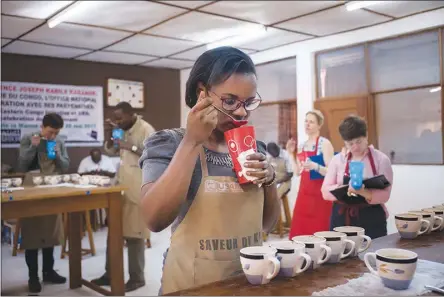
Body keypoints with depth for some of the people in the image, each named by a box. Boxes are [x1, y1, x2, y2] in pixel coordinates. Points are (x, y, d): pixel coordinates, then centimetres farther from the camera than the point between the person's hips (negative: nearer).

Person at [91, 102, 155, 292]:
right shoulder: (123, 131, 15)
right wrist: (110, 133, 3)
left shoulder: (146, 129, -11)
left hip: (137, 190, -8)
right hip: (120, 187, 8)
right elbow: (110, 150, 20)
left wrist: (131, 147, -25)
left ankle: (137, 278, 11)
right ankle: (110, 273, 26)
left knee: (134, 234, -1)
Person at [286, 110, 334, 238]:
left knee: (318, 233, -4)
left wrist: (315, 166, -29)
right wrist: (292, 154, 8)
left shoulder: (324, 144, -7)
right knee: (299, 231, 7)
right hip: (304, 192, 7)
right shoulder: (302, 146, 13)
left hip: (319, 194, -7)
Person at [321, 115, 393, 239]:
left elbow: (384, 195, -8)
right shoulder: (338, 159, 4)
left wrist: (364, 192, -27)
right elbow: (326, 191, 0)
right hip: (341, 222, 1)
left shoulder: (381, 159, -1)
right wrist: (345, 189, -19)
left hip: (372, 223, -1)